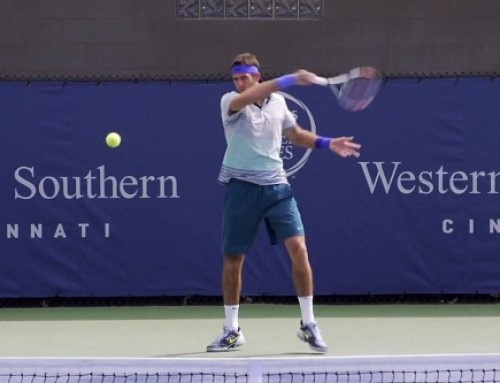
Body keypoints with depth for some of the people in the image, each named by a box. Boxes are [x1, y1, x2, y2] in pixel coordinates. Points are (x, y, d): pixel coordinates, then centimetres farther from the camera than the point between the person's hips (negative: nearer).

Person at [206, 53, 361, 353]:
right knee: (233, 259, 5)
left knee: (298, 248, -11)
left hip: (276, 185, 2)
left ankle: (308, 324, 1)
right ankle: (232, 331, 20)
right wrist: (289, 80, -39)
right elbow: (246, 98, -32)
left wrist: (327, 143, 8)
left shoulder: (278, 102, 6)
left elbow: (295, 134, 23)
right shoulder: (230, 102, -8)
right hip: (242, 187, -2)